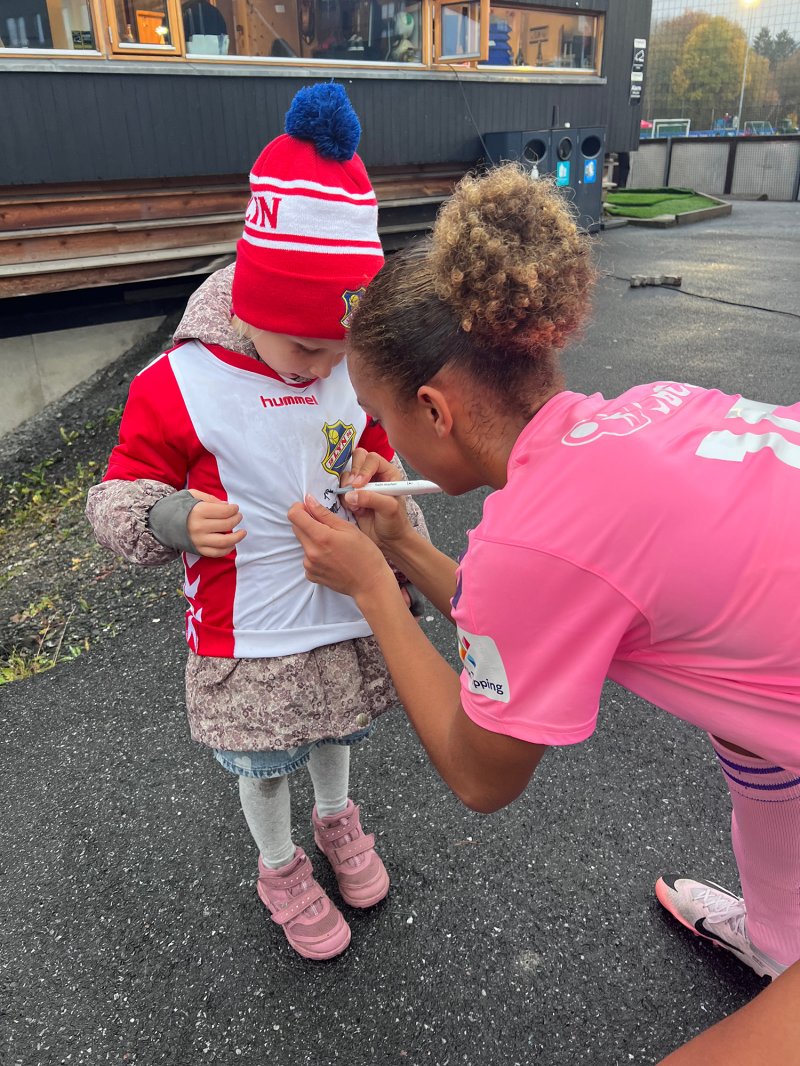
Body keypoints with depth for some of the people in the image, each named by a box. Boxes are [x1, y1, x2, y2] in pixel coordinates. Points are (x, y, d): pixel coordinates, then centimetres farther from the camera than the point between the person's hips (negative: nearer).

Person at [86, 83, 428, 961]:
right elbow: (118, 495, -12)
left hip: (347, 612, 4)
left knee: (337, 734, 28)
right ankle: (280, 868, 48)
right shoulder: (180, 385, -20)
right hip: (250, 637, -4)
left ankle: (336, 820, 59)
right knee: (263, 766, 18)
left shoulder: (355, 372, -6)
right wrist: (172, 518, -32)